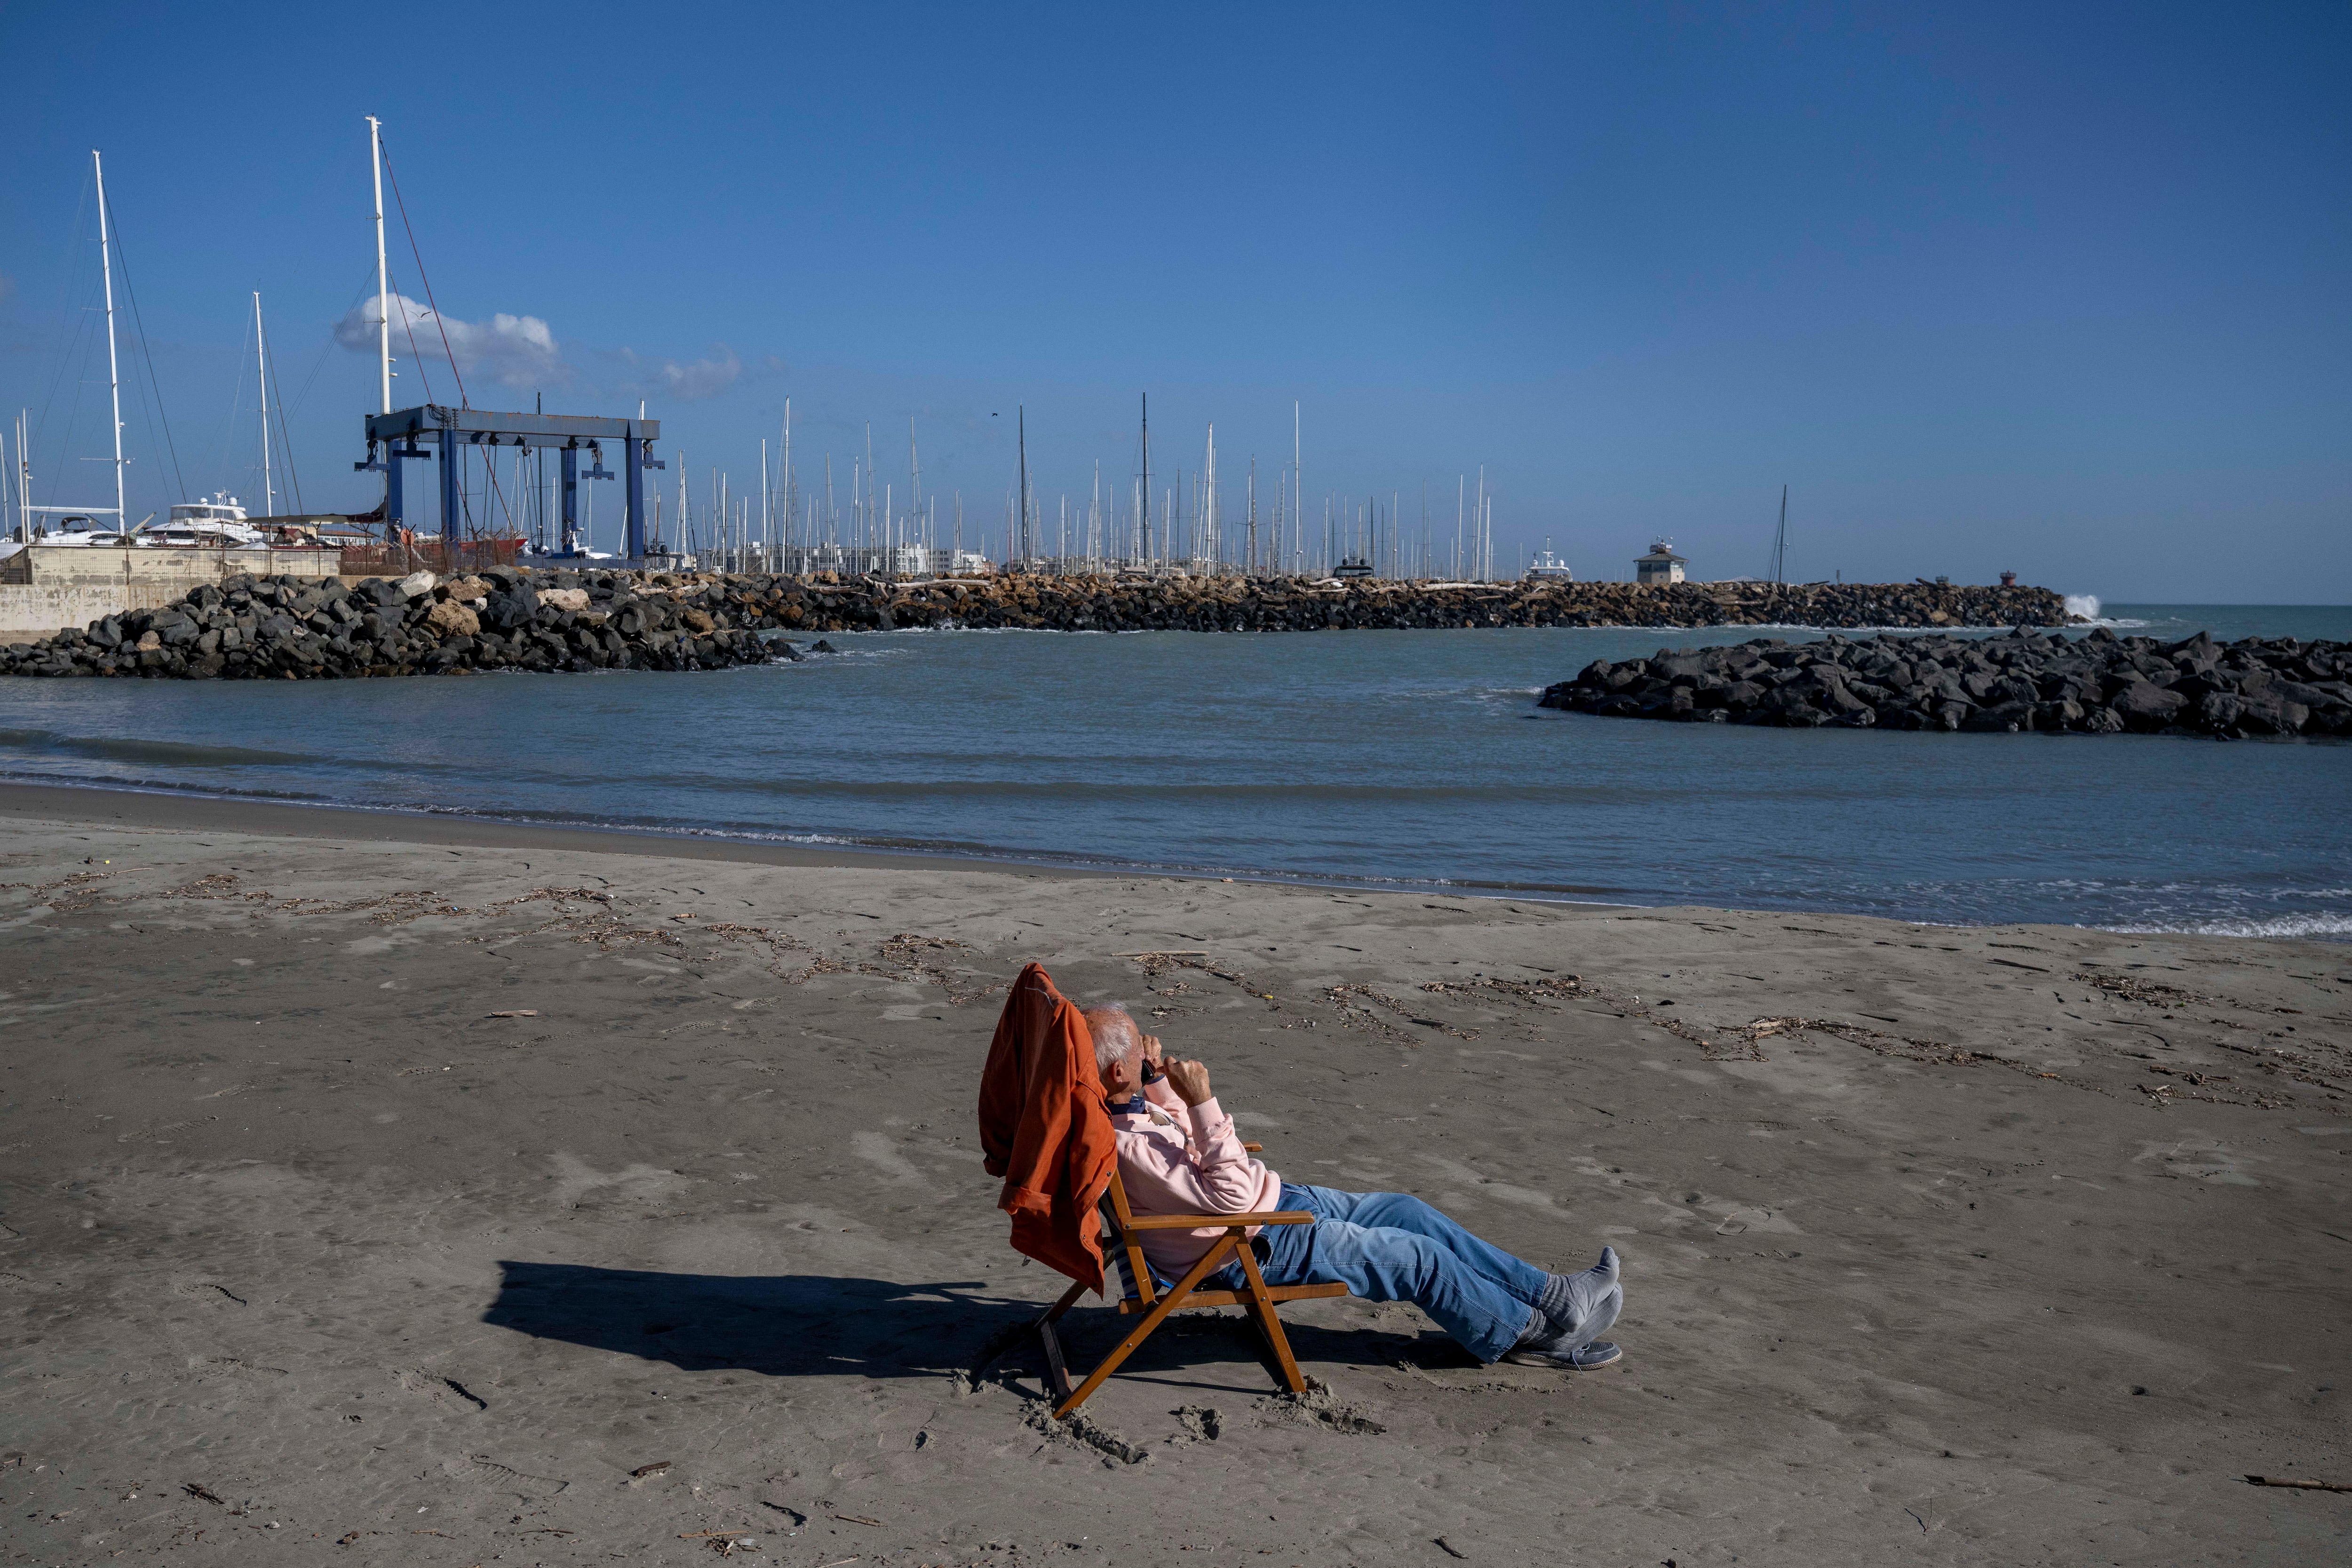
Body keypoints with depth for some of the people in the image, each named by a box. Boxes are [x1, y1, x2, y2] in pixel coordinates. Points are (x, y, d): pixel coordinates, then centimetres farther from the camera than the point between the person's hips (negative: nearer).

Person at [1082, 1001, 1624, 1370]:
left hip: (1276, 1200, 10)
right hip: (1252, 1250, -10)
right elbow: (1232, 1194, -32)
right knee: (1418, 1258, -5)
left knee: (1408, 1212, 9)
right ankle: (1533, 1331, 16)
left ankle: (1547, 1293, 17)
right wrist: (1203, 1102, -35)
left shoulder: (1126, 1105, -2)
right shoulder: (1125, 1146, -32)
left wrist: (1159, 1080, 1)